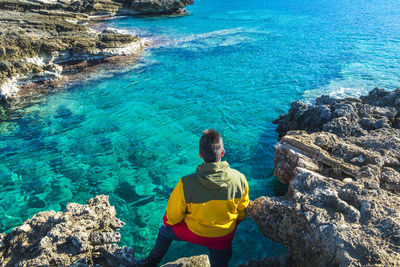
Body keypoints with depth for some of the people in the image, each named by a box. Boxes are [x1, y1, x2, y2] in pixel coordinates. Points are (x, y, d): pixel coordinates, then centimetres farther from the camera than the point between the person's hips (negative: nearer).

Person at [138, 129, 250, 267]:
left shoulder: (186, 184, -33)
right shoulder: (239, 179, -26)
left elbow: (172, 217, -15)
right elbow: (242, 212, -7)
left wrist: (166, 221, 9)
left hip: (194, 232, -1)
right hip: (224, 237, 2)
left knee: (165, 229, 28)